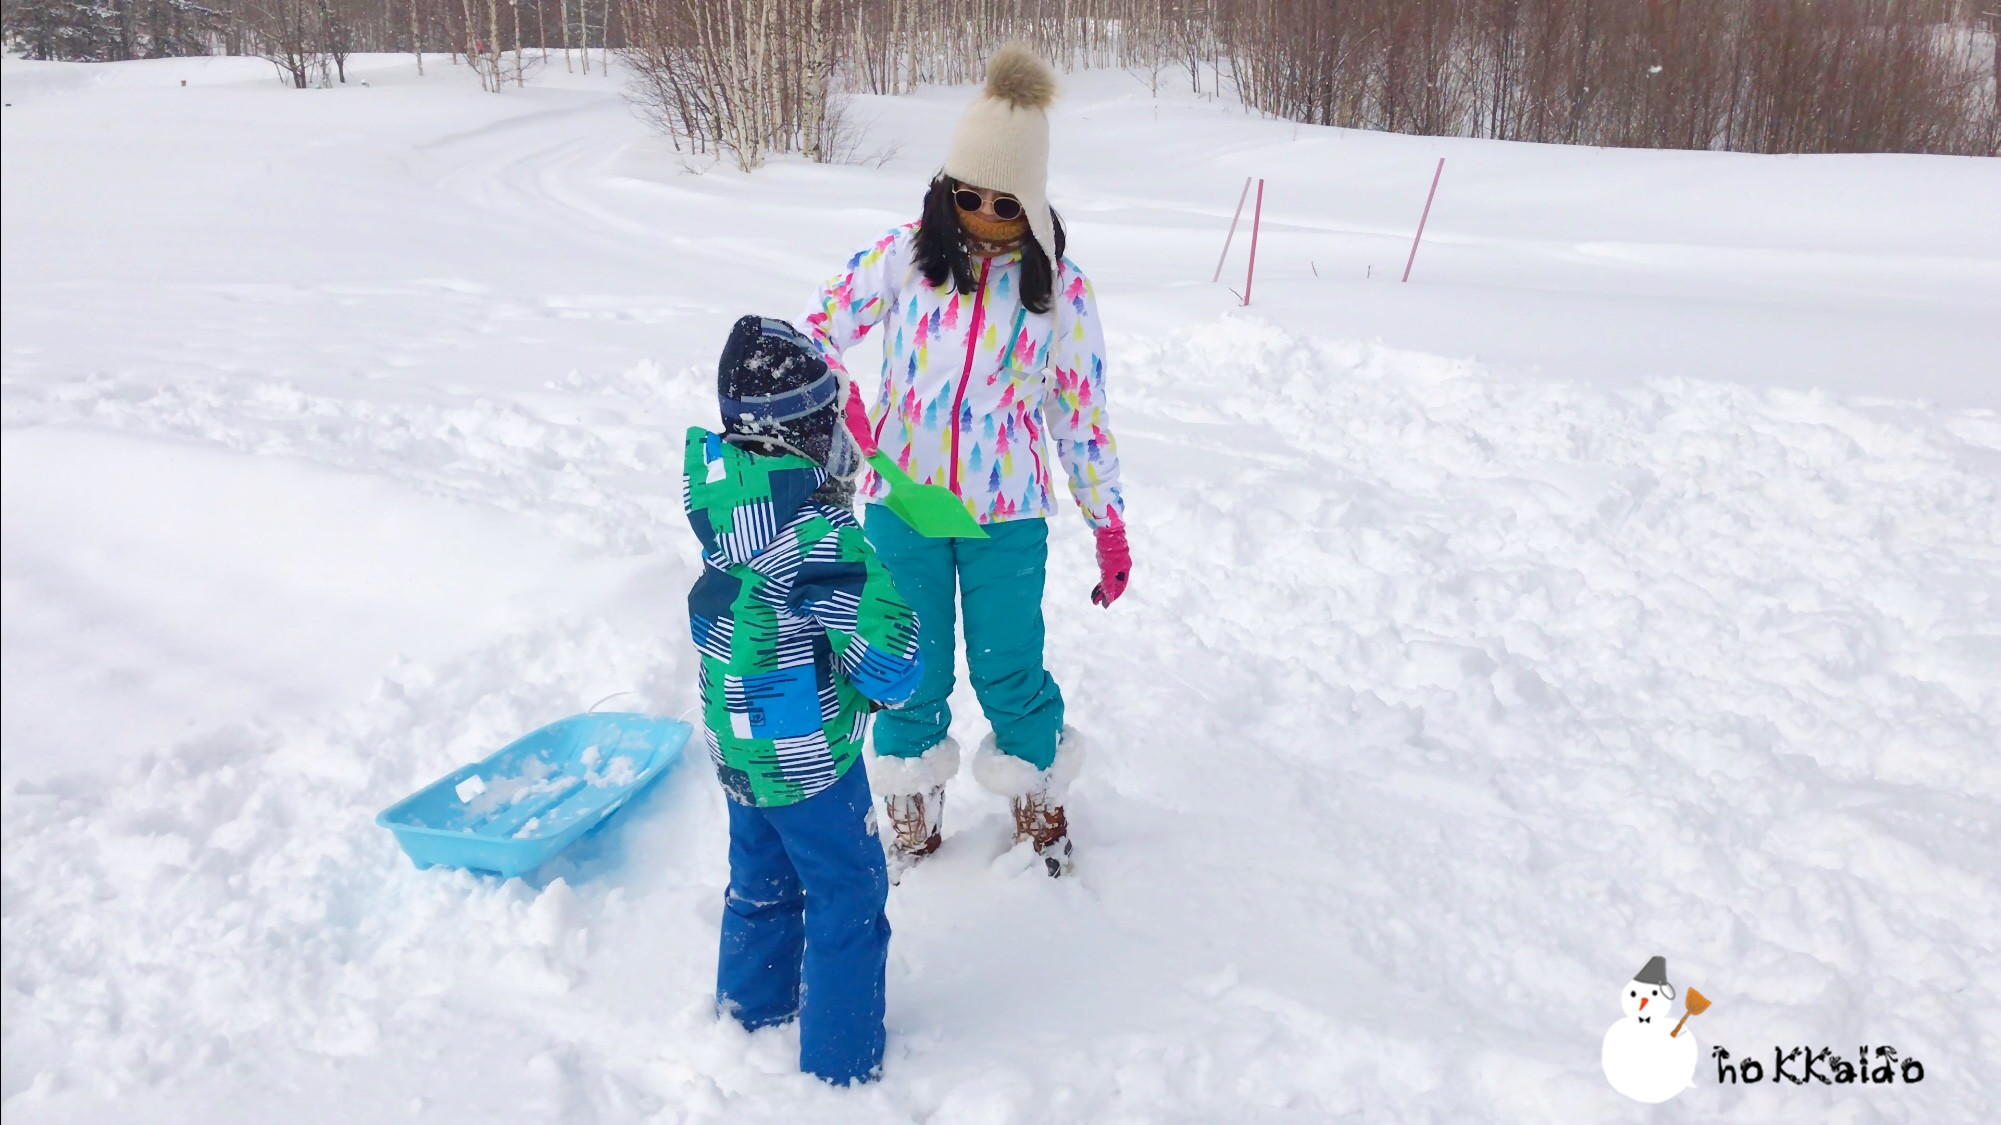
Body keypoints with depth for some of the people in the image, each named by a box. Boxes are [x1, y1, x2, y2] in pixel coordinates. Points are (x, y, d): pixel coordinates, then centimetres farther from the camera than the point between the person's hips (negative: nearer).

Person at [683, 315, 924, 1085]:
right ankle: (841, 1065, 24)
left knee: (762, 881, 26)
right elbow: (884, 649, -26)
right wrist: (894, 684, -4)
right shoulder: (815, 533, -30)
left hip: (736, 747, 8)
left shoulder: (719, 487, -8)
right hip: (806, 758, -7)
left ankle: (752, 1012, 46)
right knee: (848, 900, 11)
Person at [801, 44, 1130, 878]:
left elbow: (1082, 410, 2)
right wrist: (838, 402, -21)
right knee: (913, 673, 12)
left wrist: (1110, 525, 2)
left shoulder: (1060, 285, -3)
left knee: (1009, 671, 9)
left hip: (1007, 516, -1)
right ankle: (913, 817, 35)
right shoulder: (904, 254, -4)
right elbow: (815, 331, 0)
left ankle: (1039, 802, 36)